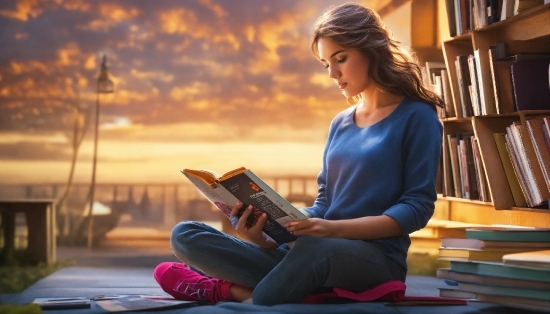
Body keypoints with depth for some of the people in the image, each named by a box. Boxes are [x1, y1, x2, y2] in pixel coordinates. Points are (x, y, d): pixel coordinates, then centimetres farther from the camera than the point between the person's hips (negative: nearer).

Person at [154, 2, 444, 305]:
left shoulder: (416, 117, -1)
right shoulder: (340, 124, 17)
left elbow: (418, 206, -8)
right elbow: (323, 204, 15)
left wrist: (337, 228, -20)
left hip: (376, 258, -6)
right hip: (313, 254, 7)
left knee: (311, 250, -43)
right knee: (185, 236, -8)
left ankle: (228, 289, -23)